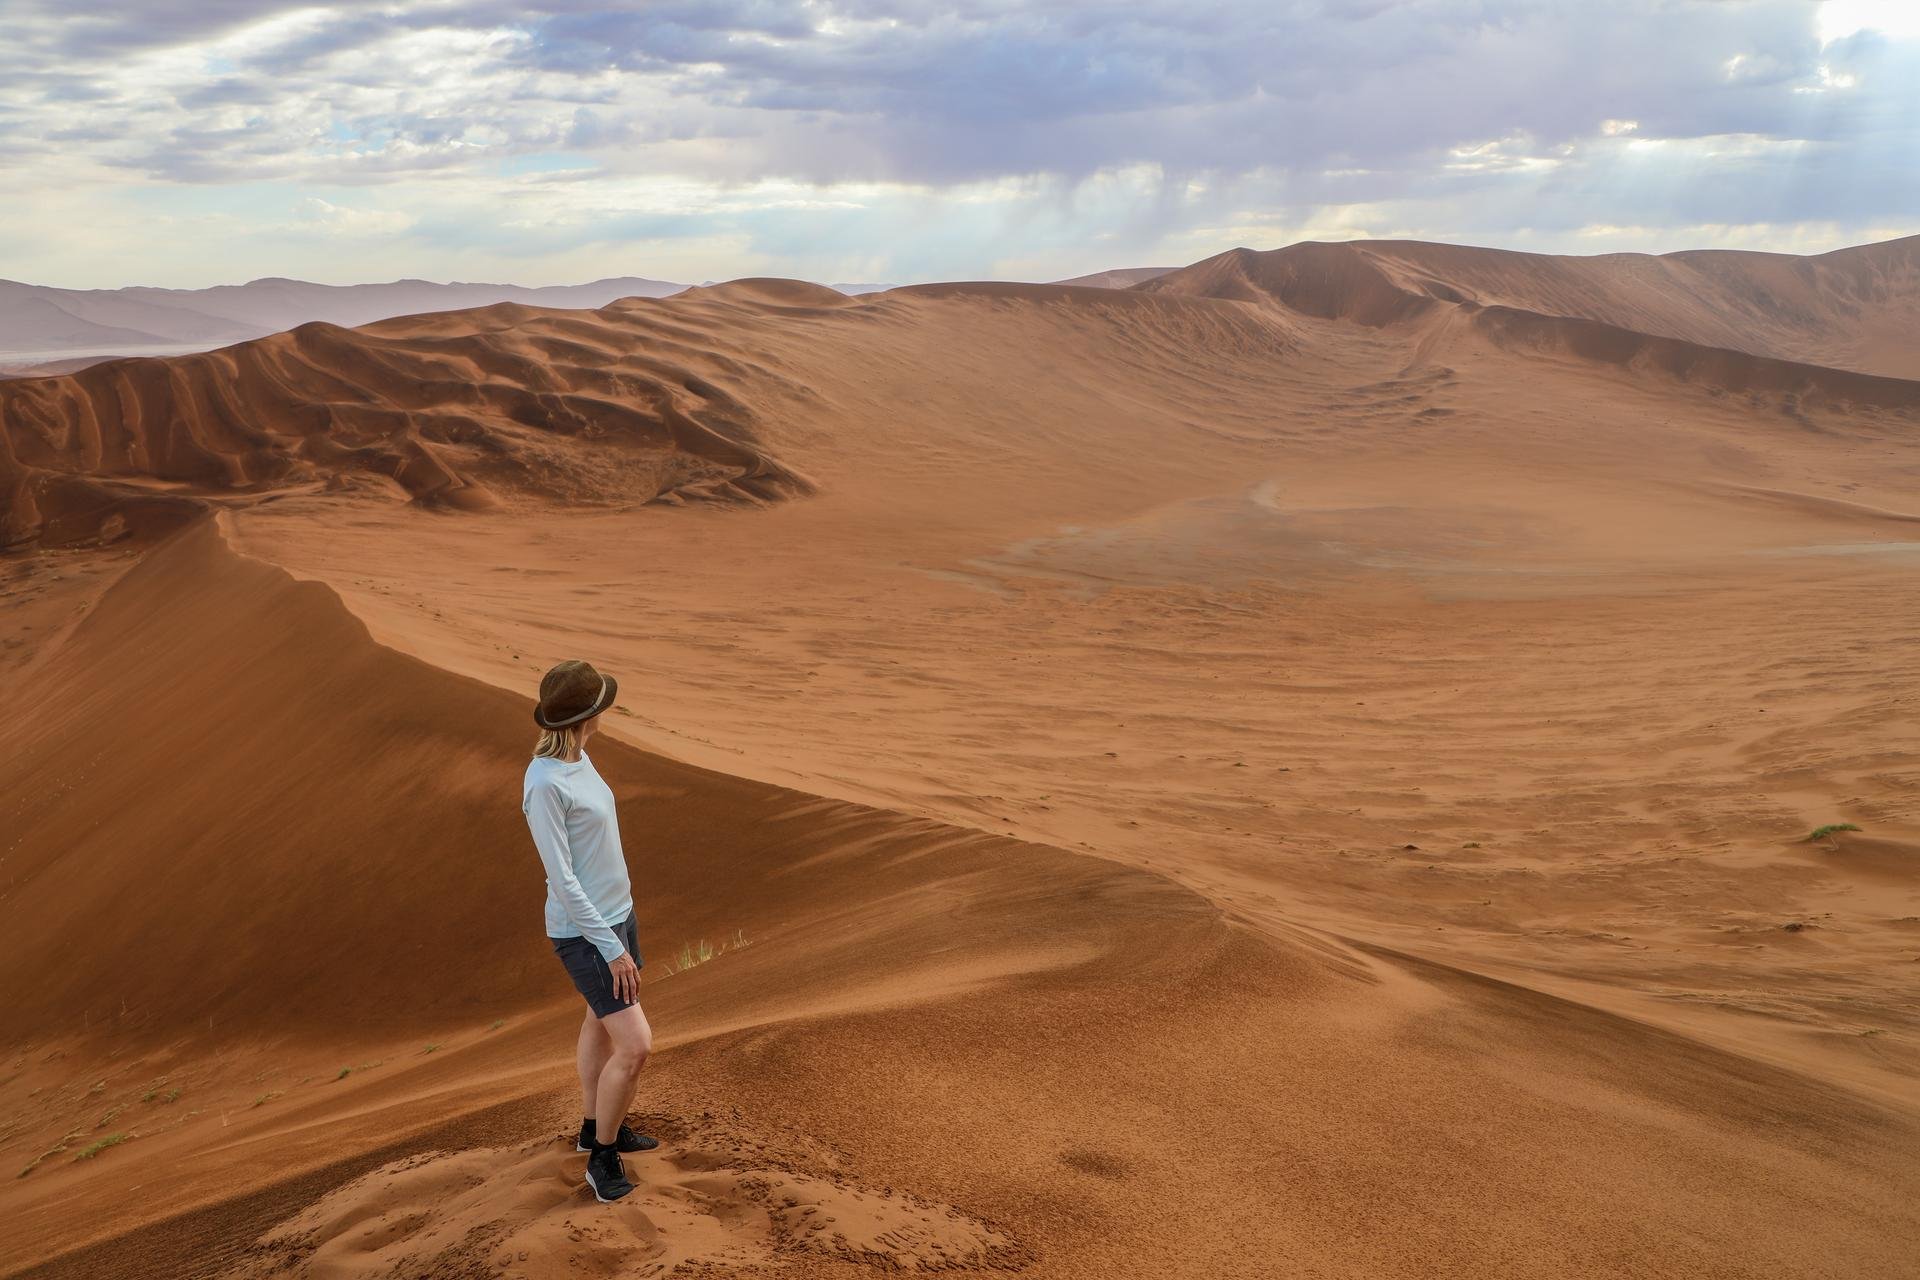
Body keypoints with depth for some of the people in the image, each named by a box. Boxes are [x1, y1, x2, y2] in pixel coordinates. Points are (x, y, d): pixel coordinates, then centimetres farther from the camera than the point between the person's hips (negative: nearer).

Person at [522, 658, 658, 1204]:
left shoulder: (576, 758, 0)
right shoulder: (544, 784, -27)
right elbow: (561, 879, -24)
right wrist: (612, 948, -21)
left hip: (616, 913, 9)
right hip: (585, 934, -9)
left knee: (603, 1022, 23)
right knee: (635, 1046, -10)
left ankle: (595, 1128, 41)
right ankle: (603, 1156, 10)